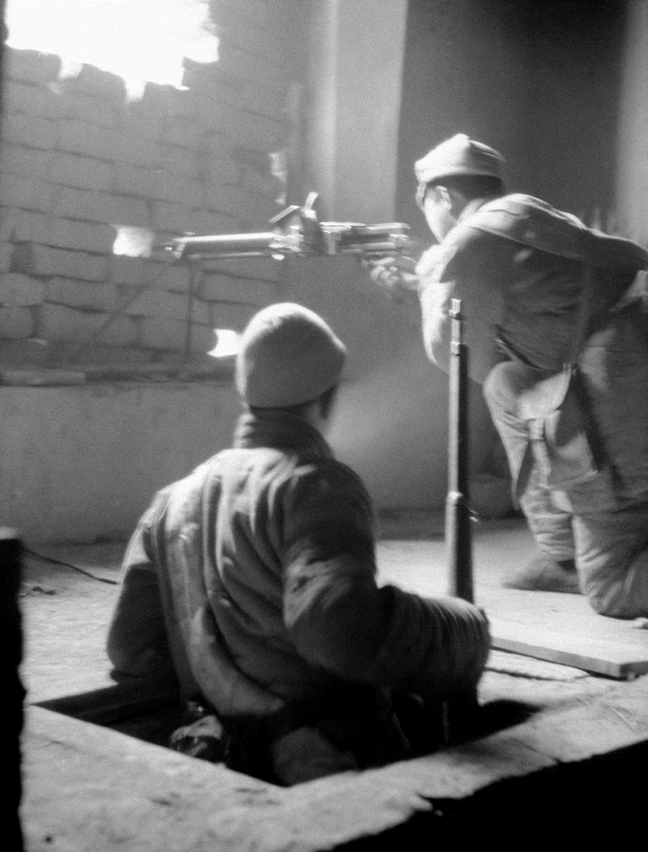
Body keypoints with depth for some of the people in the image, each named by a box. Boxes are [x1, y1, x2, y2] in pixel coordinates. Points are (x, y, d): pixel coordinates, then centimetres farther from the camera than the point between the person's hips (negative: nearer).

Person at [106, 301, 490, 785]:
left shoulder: (176, 497, 13)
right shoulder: (315, 484, -9)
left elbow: (132, 653, 13)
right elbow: (339, 624, -27)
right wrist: (468, 630, -12)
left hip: (233, 763, 8)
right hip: (341, 759, -7)